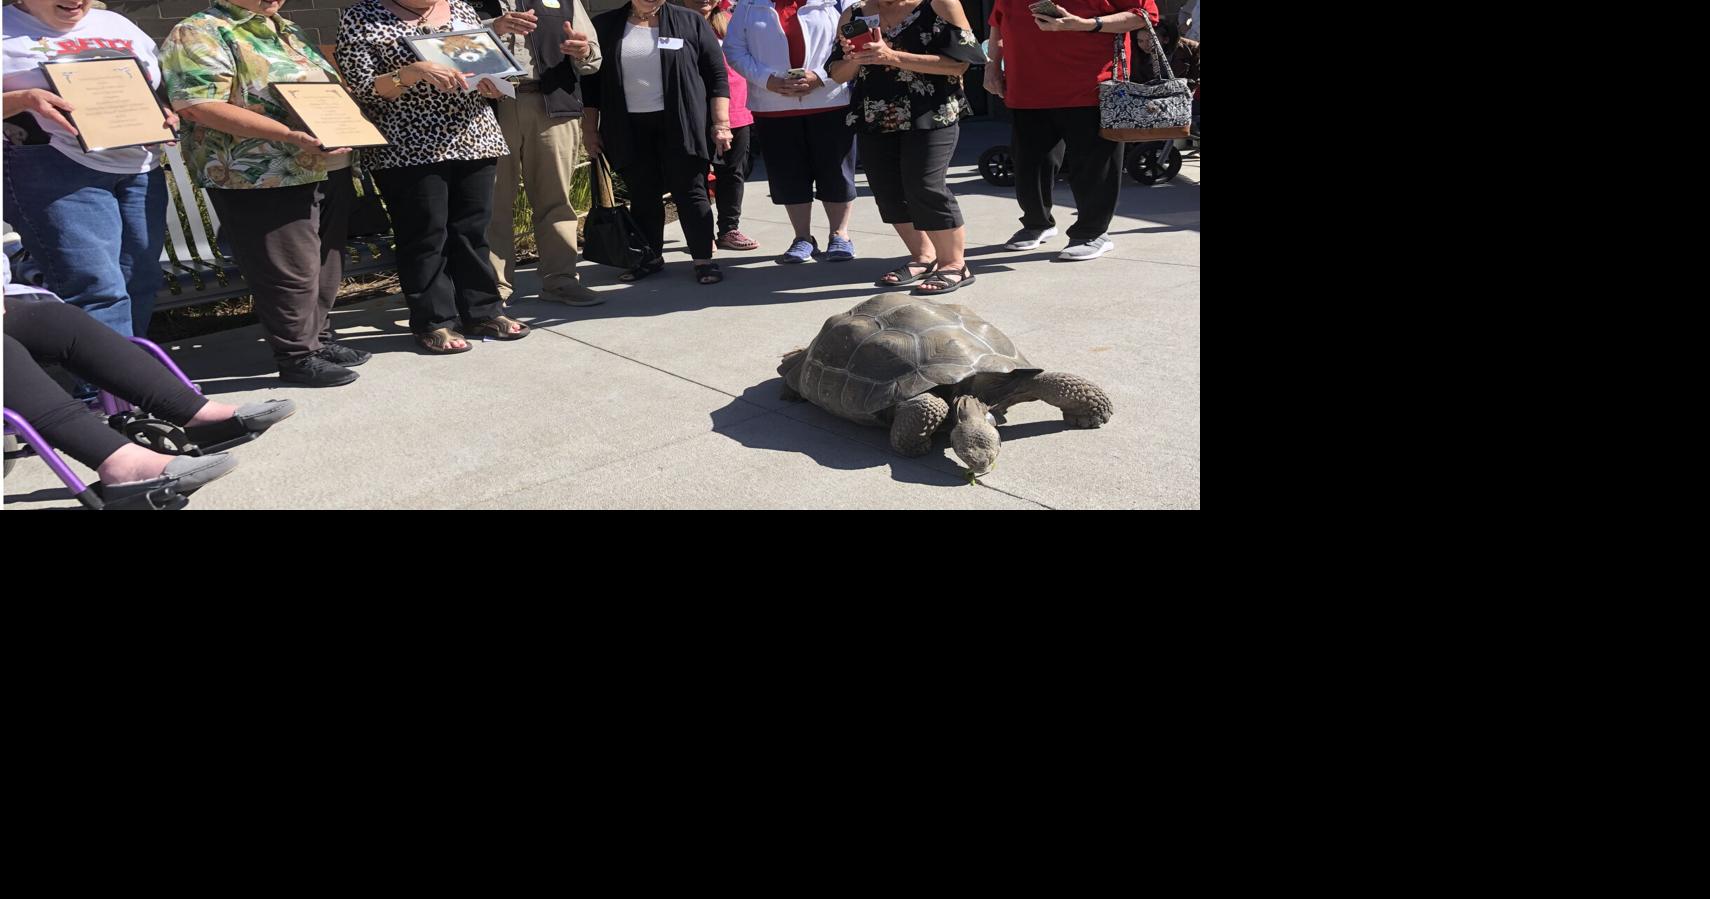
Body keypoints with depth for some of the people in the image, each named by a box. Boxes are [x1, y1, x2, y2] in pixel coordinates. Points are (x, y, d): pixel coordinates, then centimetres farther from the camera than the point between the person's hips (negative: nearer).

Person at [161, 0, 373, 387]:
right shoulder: (201, 34, -7)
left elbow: (325, 87, 28)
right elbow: (199, 106, -19)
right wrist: (289, 134, -26)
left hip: (330, 172, 8)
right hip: (264, 182, -8)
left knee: (326, 265, 14)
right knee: (290, 273, -4)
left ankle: (319, 339, 28)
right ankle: (297, 357, 7)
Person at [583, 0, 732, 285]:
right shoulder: (604, 26, 8)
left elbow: (717, 77, 1)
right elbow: (592, 83, 10)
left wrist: (720, 124, -7)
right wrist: (590, 130, 5)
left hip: (680, 126, -2)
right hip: (630, 130, 2)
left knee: (690, 192, -3)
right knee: (642, 195, 7)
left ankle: (703, 259, 3)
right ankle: (651, 258, 18)